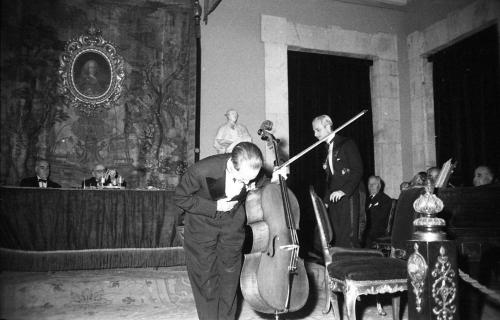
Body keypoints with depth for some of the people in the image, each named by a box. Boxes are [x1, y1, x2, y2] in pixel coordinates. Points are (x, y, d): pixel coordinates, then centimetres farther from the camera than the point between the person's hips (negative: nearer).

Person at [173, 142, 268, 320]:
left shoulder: (254, 172, -25)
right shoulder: (201, 171, -35)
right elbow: (180, 198, -17)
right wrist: (214, 207, -25)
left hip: (233, 224, 3)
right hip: (202, 223, -2)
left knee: (230, 275, 11)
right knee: (205, 277, 4)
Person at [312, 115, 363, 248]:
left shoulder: (347, 144, -1)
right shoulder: (327, 149, 19)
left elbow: (358, 171, -8)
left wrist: (344, 191, -18)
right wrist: (326, 200, 11)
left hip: (348, 196, -6)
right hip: (333, 200, 6)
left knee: (349, 238, -10)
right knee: (338, 238, 1)